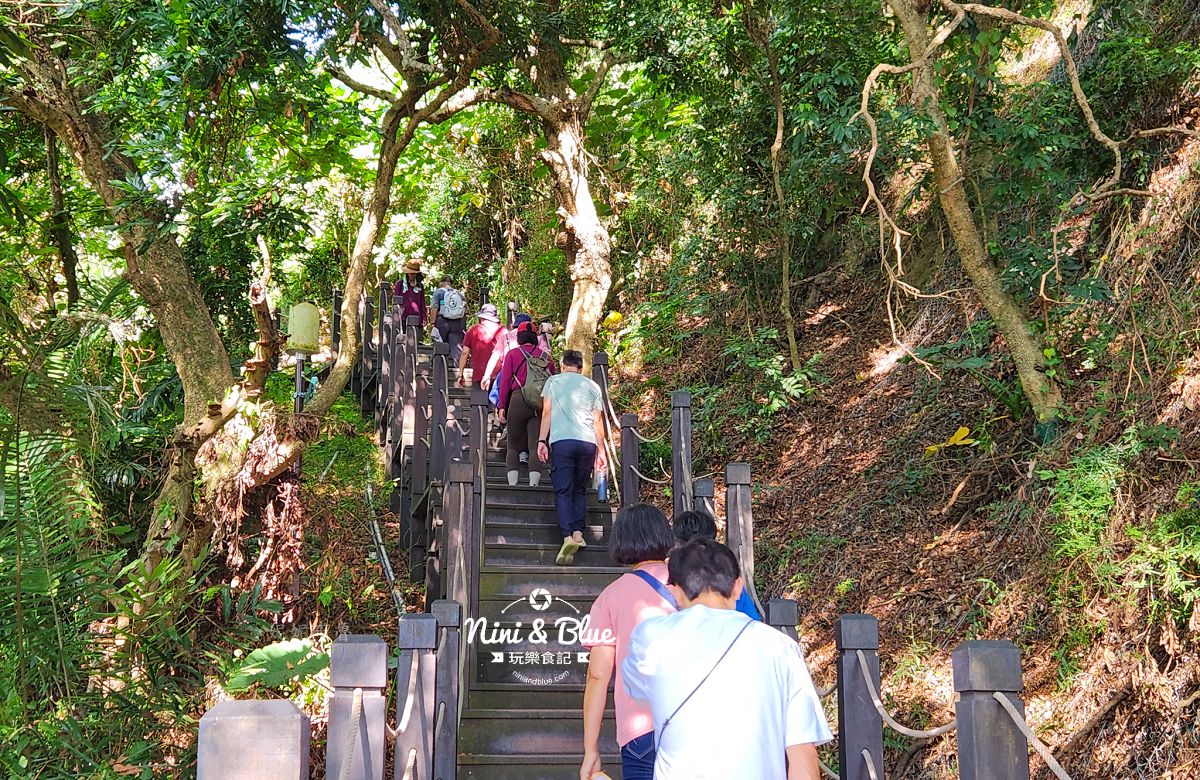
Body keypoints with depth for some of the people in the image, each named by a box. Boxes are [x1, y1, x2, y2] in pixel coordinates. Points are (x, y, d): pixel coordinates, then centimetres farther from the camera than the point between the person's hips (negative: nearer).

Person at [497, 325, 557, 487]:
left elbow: (505, 381, 2)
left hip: (518, 400, -1)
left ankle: (512, 485, -5)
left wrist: (502, 406, 1)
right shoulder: (545, 356, 15)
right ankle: (533, 485, -12)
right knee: (536, 446, 0)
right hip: (542, 404, 2)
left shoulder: (512, 354, 9)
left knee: (513, 447, 6)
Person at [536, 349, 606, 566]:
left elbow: (547, 412, 6)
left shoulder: (553, 381, 14)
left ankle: (568, 536, -21)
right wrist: (601, 450, 18)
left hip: (561, 441, -2)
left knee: (563, 491, -5)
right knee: (580, 490, 14)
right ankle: (578, 532, 3)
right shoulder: (592, 386, 19)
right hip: (588, 442, 2)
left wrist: (542, 440, 7)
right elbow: (598, 420, 16)